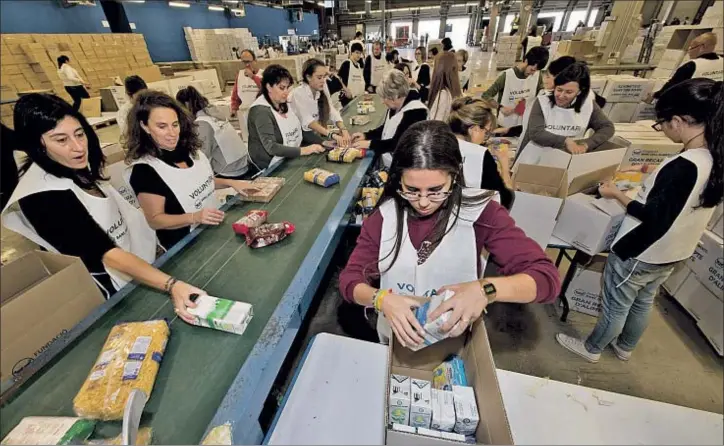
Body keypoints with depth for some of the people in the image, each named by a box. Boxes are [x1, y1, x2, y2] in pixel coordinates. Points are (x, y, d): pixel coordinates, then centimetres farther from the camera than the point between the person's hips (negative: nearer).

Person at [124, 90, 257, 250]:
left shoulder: (189, 148, -1)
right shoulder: (145, 170, -18)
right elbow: (155, 220, -15)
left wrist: (230, 182, 1)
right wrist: (194, 217, -30)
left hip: (215, 229, 6)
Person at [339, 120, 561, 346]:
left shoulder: (479, 212, -15)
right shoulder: (384, 216, -9)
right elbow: (349, 280, -8)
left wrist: (486, 290, -32)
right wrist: (382, 299, -26)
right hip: (396, 338, 1)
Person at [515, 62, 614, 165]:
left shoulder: (588, 105, -2)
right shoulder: (542, 102, -9)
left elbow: (607, 127, 1)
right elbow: (536, 133, -18)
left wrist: (586, 144, -17)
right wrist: (566, 141, -26)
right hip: (532, 163, -4)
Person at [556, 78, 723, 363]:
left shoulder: (683, 167, -30)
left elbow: (652, 218, -26)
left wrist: (617, 195, -15)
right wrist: (655, 173, 12)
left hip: (639, 254, -8)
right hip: (673, 254, 8)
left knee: (616, 306, 12)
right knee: (643, 303, 26)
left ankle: (591, 349, 36)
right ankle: (625, 347, 49)